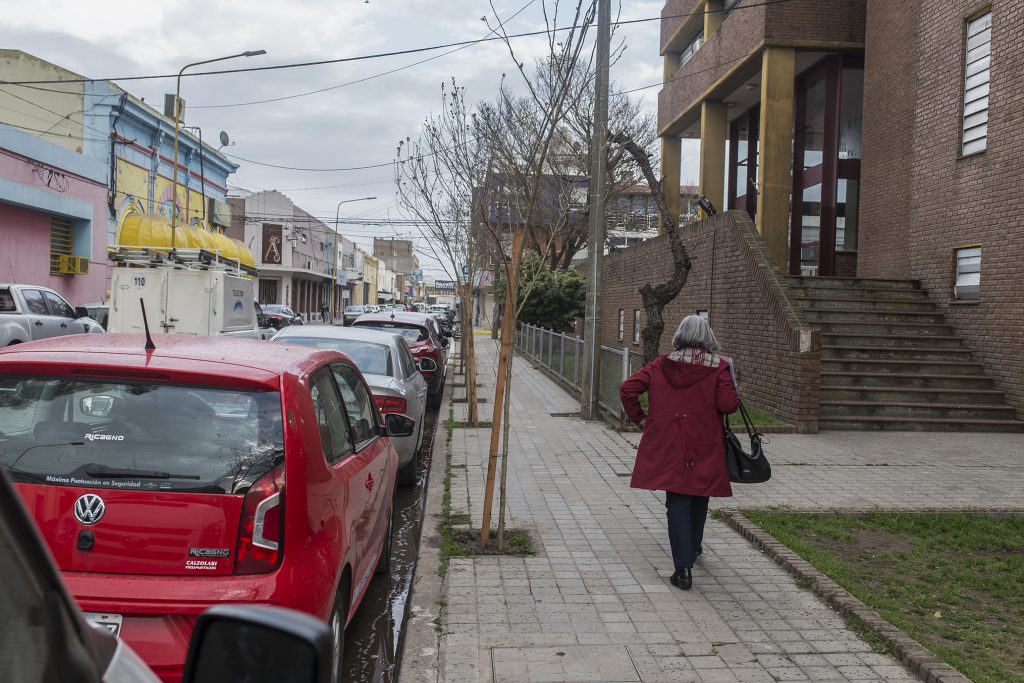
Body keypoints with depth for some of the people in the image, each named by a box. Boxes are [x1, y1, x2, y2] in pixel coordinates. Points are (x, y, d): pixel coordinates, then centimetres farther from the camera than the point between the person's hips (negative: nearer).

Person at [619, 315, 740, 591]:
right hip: (705, 449, 0)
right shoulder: (718, 367, -5)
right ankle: (693, 548, 42)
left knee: (677, 503, 2)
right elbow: (728, 405, -13)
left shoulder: (662, 364, 0)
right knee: (698, 498, 21)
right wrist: (735, 398, 9)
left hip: (668, 448, 0)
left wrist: (639, 418, 7)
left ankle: (683, 568, -6)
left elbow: (627, 389, -4)